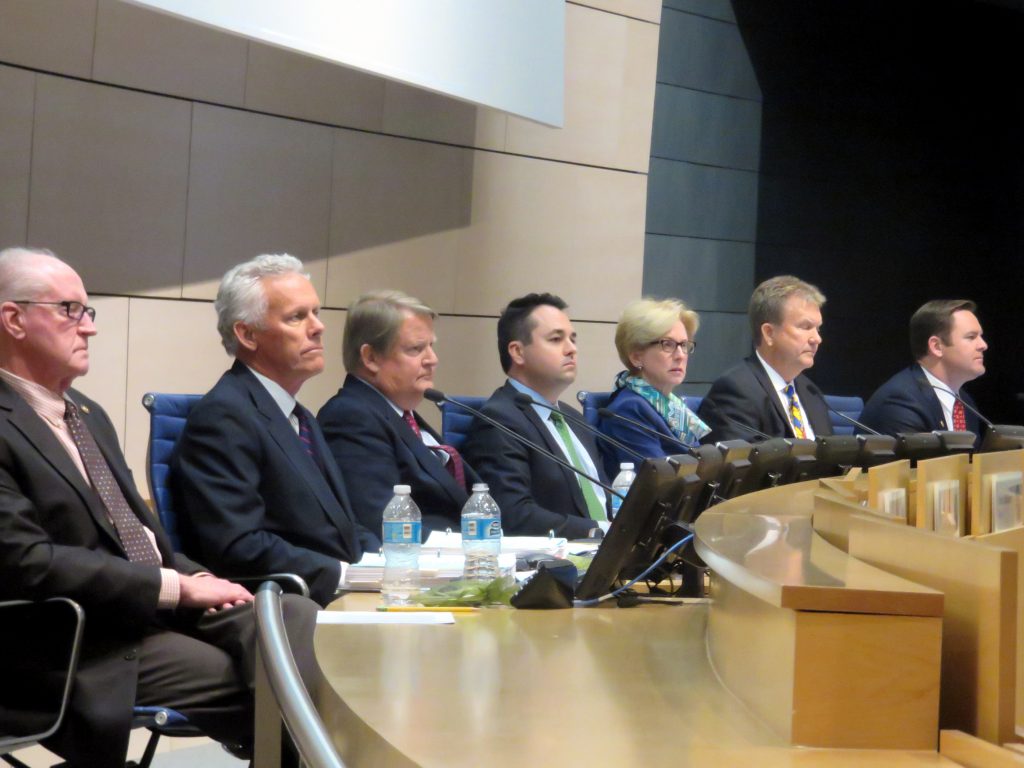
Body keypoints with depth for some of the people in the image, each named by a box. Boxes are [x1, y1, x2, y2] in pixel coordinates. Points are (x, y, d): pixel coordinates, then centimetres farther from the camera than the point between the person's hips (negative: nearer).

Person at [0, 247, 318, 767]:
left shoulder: (88, 415, 18)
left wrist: (196, 580, -1)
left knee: (298, 618, -14)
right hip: (92, 643, -8)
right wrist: (177, 586, -18)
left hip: (165, 604, 8)